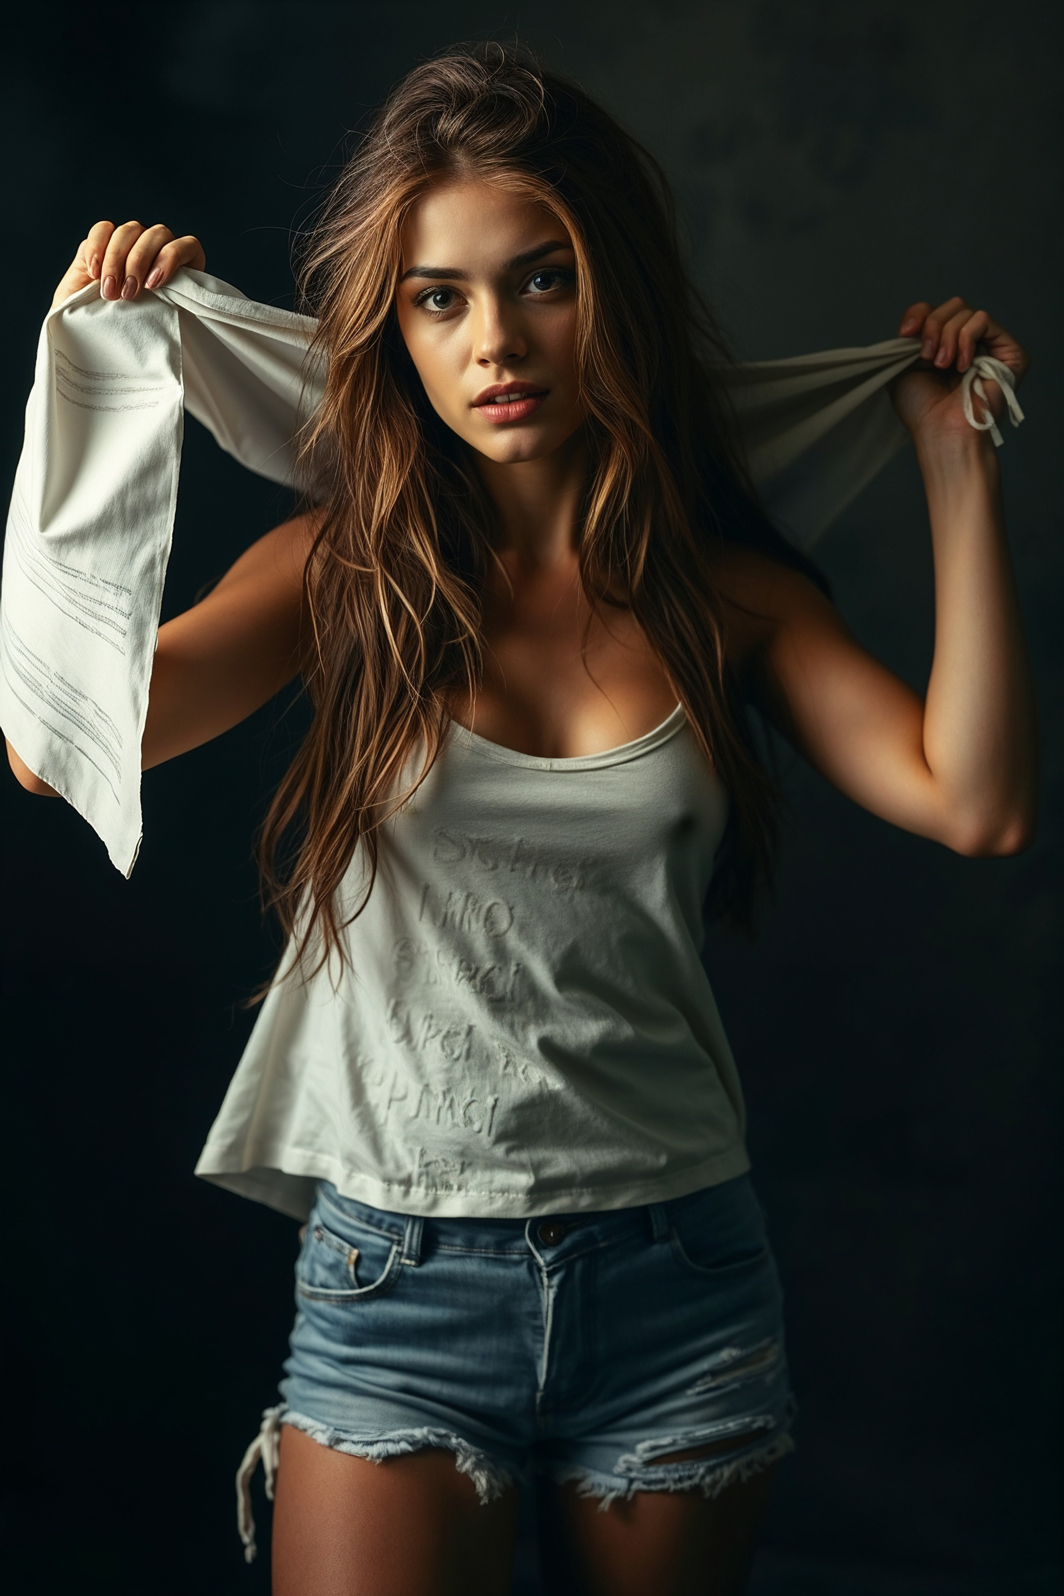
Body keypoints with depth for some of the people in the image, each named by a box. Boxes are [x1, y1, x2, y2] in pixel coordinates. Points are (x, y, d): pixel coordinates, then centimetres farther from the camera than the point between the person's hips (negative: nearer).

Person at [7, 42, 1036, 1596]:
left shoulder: (728, 591, 2)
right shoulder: (341, 573, -2)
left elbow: (977, 802, -11)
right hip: (398, 1277, -1)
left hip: (679, 1280, 2)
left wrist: (956, 463, -7)